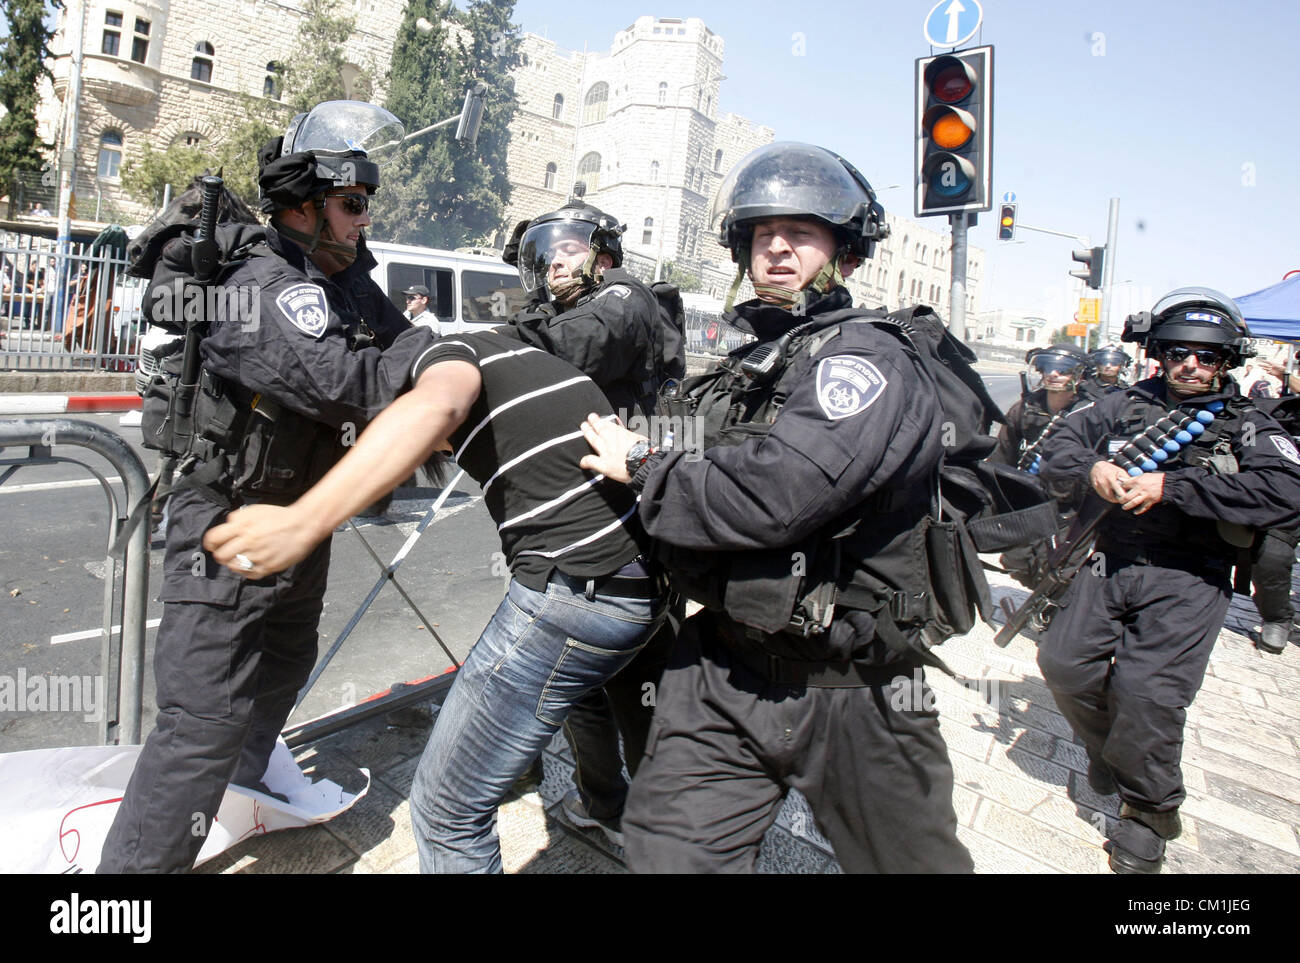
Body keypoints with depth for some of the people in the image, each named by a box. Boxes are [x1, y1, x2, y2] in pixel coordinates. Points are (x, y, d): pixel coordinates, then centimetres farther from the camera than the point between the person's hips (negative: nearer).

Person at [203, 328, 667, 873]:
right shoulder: (536, 358, 24)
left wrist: (302, 523, -33)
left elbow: (434, 406, -26)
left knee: (446, 810, 4)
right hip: (650, 581, 10)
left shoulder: (451, 350, -1)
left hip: (571, 592, -10)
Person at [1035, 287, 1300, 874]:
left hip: (1187, 580, -3)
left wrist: (1171, 487, -20)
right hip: (1108, 563, 3)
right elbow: (1060, 443, 8)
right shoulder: (1127, 405, 11)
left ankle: (1150, 809, 12)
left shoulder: (1249, 426, 4)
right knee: (1064, 662, -4)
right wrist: (1092, 467, -16)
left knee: (1146, 691, -14)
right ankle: (1108, 750, 28)